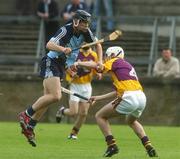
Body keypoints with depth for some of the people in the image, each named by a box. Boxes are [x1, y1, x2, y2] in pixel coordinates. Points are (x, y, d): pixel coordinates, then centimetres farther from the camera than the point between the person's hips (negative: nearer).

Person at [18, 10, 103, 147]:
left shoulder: (85, 32, -1)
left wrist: (100, 62, 3)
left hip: (61, 67, 8)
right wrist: (63, 49, -51)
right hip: (51, 63, -8)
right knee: (56, 96, -22)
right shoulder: (65, 30, -22)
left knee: (48, 98, 8)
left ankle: (29, 128, 14)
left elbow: (98, 45, 15)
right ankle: (26, 115, -11)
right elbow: (49, 45, -33)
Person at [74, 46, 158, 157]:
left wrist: (79, 63, -10)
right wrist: (99, 97, 37)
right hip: (142, 97, 8)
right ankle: (149, 147, 20)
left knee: (100, 116, 10)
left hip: (129, 97, -8)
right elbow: (118, 92, 33)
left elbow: (100, 67, -13)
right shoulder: (127, 65, 30)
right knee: (131, 121, 37)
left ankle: (112, 145, -1)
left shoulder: (115, 61, 7)